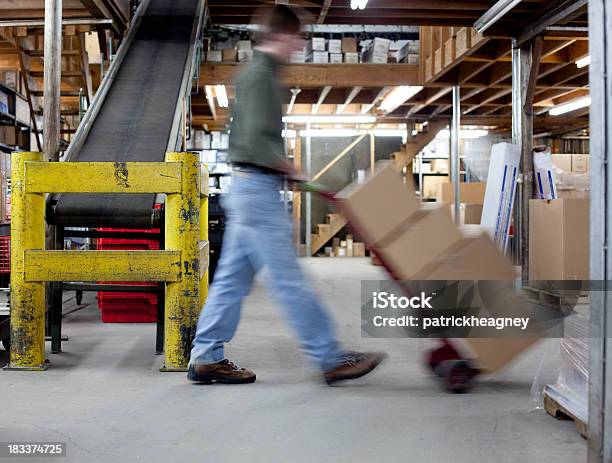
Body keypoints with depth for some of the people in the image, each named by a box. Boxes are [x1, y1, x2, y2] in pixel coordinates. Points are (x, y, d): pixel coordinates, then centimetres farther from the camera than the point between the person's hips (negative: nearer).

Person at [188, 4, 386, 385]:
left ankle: (206, 358, 16)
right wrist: (289, 168, -10)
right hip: (258, 187, -10)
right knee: (289, 280, -5)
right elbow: (256, 141, -22)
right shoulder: (261, 75, -12)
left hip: (249, 187, 10)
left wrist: (282, 169, 15)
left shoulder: (258, 74, 19)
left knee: (232, 278, 11)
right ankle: (331, 358, 2)